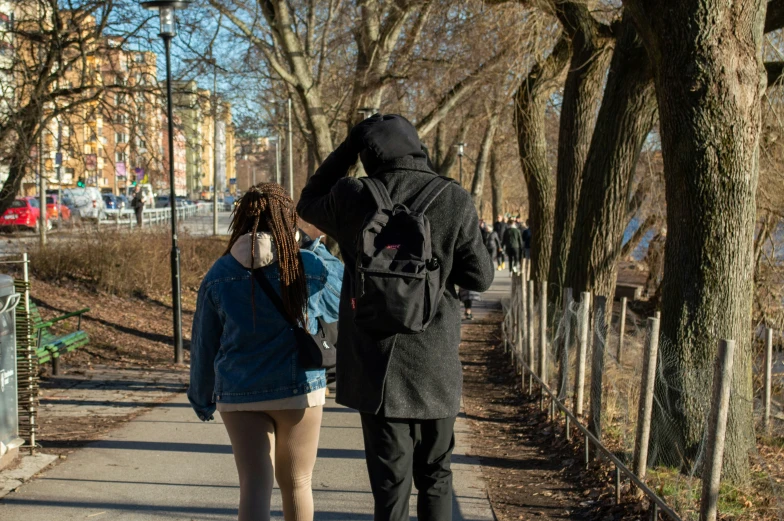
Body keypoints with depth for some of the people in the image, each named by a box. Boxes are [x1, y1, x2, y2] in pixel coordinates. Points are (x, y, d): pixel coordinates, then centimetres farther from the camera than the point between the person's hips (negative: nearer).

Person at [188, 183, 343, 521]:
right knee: (295, 482, 15)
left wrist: (202, 398, 20)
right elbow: (345, 294, 14)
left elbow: (203, 345, 6)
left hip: (238, 394, 1)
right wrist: (319, 251, 27)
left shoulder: (218, 276, -1)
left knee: (255, 484, -1)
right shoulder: (310, 268, -6)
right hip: (298, 390, -1)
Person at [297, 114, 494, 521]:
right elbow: (480, 277, -1)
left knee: (390, 486, 4)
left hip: (377, 366, 0)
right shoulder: (454, 201, -7)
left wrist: (347, 148, 14)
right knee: (435, 479, 18)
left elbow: (308, 205, 17)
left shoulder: (352, 198, -5)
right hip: (436, 366, 0)